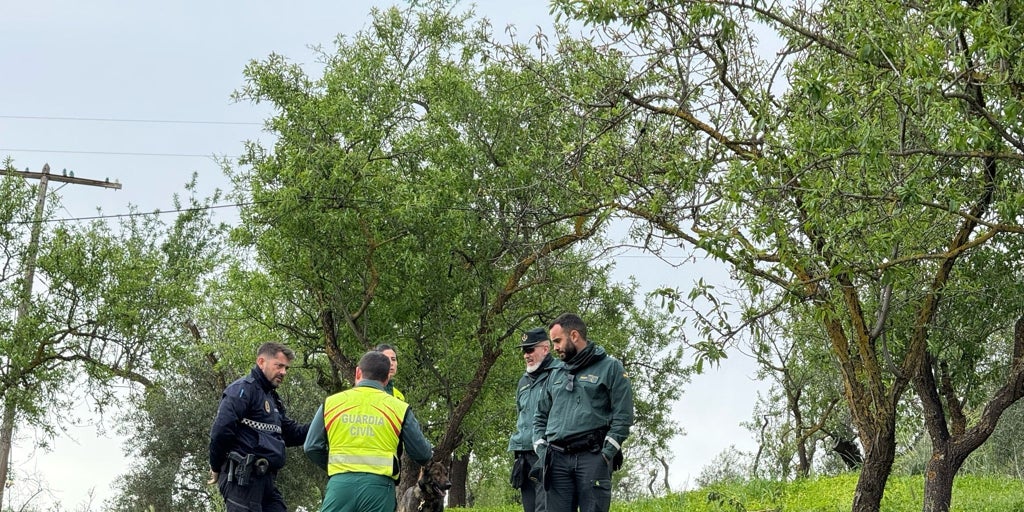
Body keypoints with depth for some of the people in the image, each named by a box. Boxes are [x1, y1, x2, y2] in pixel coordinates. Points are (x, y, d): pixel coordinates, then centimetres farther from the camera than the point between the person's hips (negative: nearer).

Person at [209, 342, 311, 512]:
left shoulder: (272, 398, 23)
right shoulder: (244, 389, -8)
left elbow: (292, 433, 21)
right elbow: (221, 429, -18)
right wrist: (216, 468, -9)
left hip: (264, 478, 10)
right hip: (242, 477, -10)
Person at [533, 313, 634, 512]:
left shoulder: (610, 367, 5)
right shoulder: (555, 375, 21)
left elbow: (623, 415, -1)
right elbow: (540, 416, 25)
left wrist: (605, 454, -9)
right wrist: (542, 450, 9)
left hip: (592, 457, -5)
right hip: (557, 459, 5)